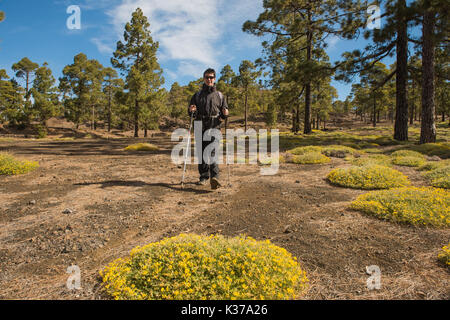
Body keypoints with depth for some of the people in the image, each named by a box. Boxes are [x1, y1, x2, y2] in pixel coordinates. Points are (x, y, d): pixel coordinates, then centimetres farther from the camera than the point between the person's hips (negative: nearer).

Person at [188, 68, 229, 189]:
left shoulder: (219, 95, 15)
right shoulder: (197, 95, 17)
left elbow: (224, 115, 16)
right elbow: (190, 112, 18)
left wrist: (225, 114, -8)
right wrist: (191, 110, -5)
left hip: (214, 127, -2)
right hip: (200, 127, 2)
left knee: (212, 150, -17)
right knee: (201, 152, 3)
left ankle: (214, 177, -26)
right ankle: (204, 177, 14)